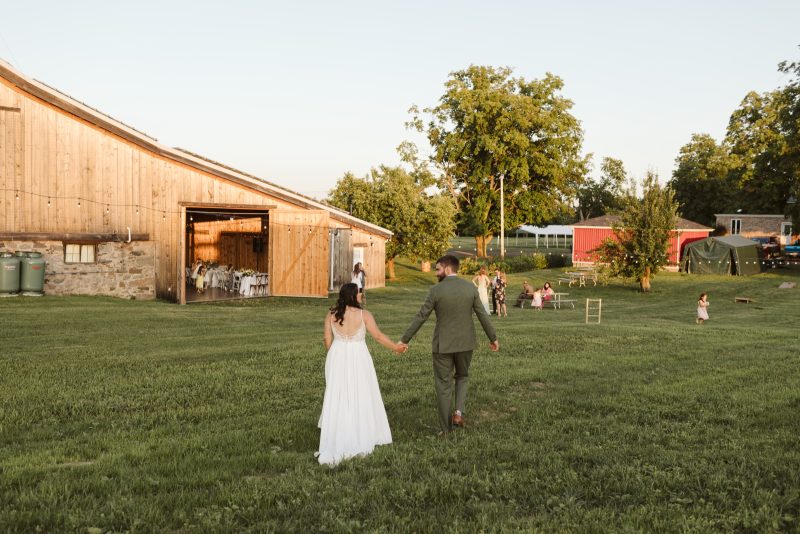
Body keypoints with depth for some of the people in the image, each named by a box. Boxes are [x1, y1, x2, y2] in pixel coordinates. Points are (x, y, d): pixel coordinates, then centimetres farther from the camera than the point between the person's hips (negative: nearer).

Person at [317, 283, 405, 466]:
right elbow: (378, 336, -6)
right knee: (361, 397, 11)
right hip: (358, 359, -3)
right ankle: (362, 437, 22)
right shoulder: (364, 314, -11)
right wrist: (395, 347, 7)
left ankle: (334, 442, 5)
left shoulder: (331, 314, -2)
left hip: (337, 358, 3)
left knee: (337, 398, 8)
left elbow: (327, 339, 2)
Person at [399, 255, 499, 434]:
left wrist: (404, 340, -2)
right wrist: (493, 337, 14)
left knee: (443, 384, 8)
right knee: (462, 376, 25)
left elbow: (420, 317, -10)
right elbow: (483, 315, 1)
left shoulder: (436, 290, -12)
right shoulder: (470, 288, -3)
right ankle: (459, 411, 5)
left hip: (443, 344, -3)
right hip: (465, 343, 3)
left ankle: (445, 428, 13)